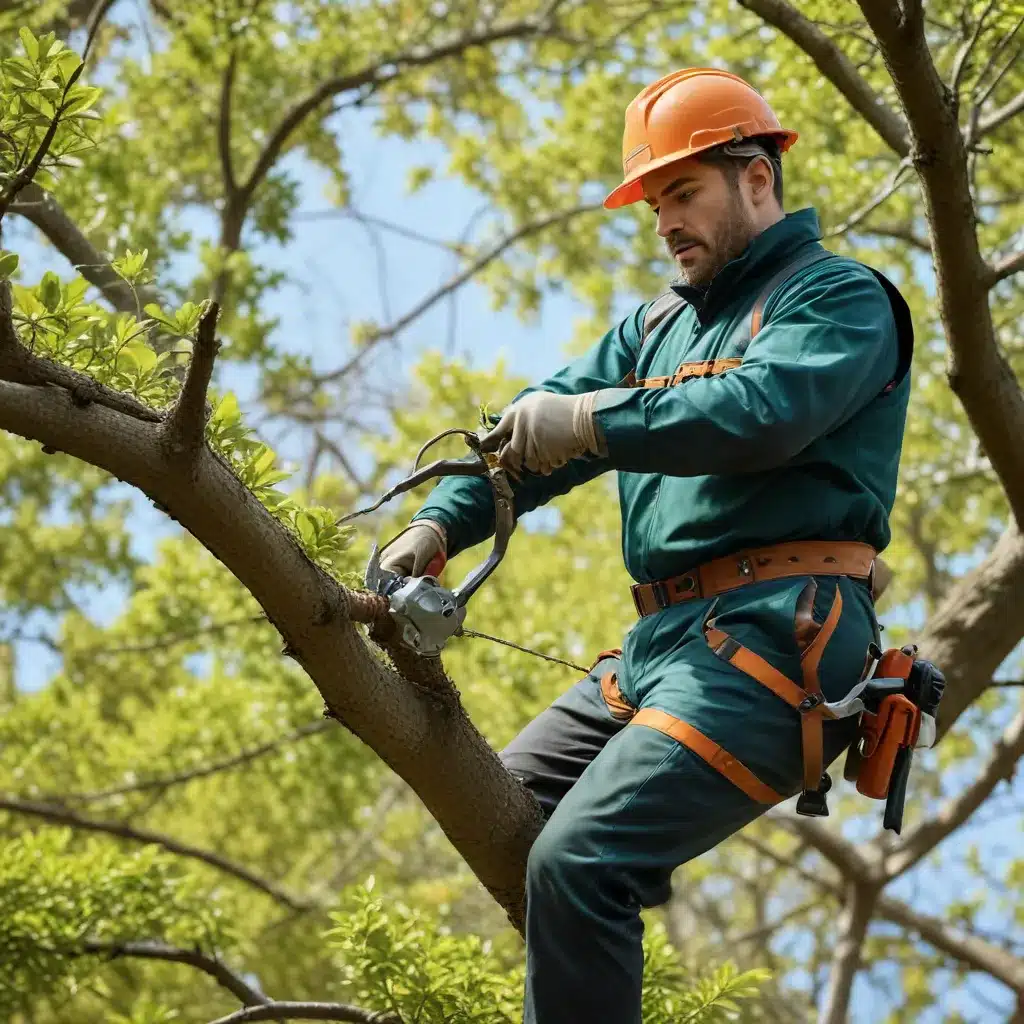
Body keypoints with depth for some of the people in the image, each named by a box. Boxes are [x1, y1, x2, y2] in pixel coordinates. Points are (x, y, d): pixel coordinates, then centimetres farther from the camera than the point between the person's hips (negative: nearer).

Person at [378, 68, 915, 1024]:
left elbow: (760, 411, -21)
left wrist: (590, 421, -21)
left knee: (577, 860, -23)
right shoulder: (659, 324, 24)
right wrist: (439, 524, -5)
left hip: (770, 643, -9)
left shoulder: (839, 298, 0)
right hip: (659, 645, 9)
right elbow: (537, 429, 12)